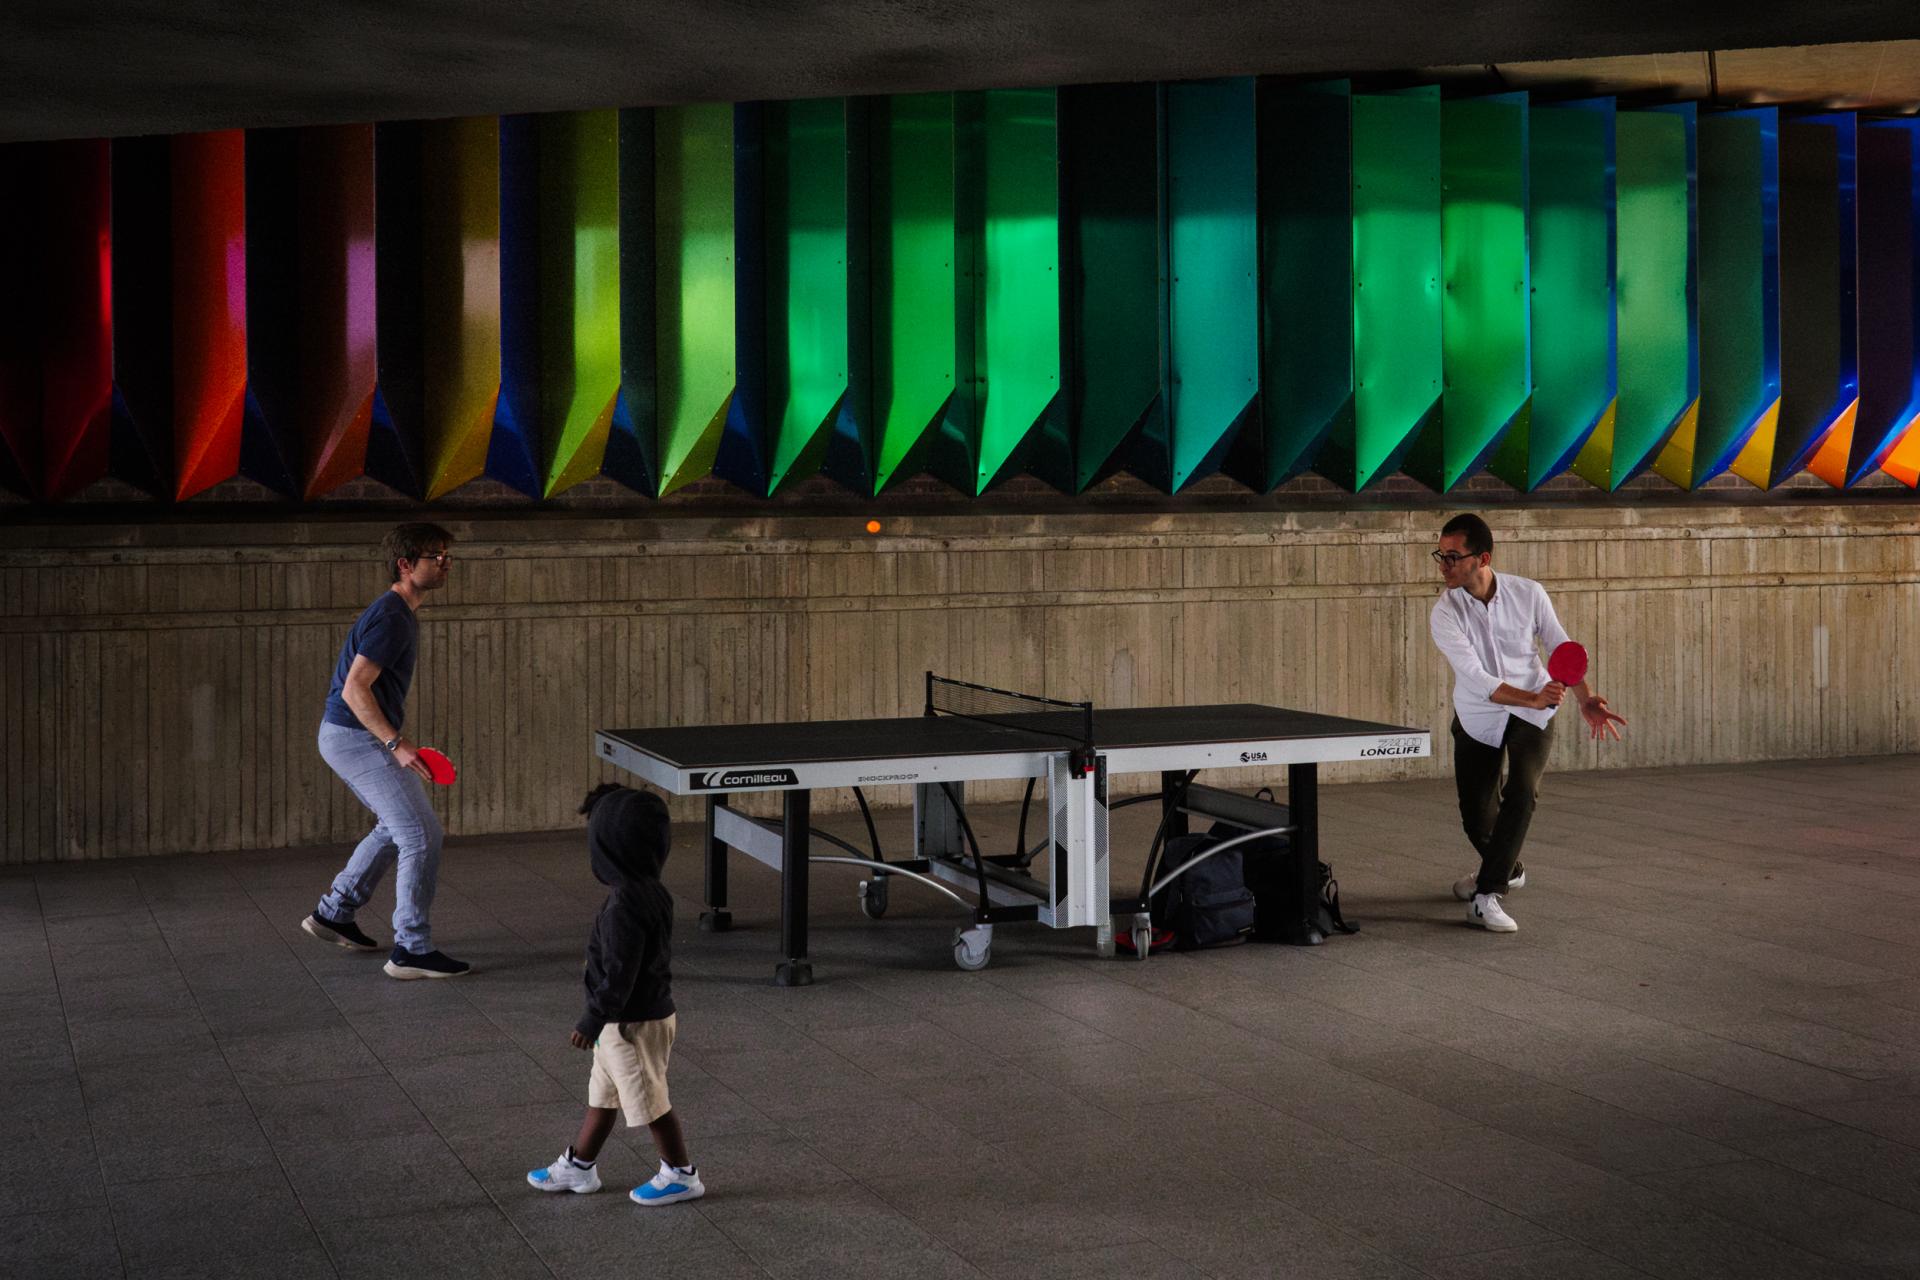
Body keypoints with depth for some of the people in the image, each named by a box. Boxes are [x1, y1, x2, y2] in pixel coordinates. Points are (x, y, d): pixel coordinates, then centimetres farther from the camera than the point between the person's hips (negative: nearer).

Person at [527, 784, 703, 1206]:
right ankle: (578, 1167, 34)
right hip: (646, 1010, 10)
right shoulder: (649, 891, 2)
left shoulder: (624, 905, -28)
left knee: (650, 1101, 6)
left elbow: (619, 974, -26)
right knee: (603, 1093, 21)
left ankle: (681, 1175, 20)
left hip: (634, 1024, -10)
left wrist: (591, 1022, -17)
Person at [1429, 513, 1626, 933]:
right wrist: (1533, 699, -41)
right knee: (1476, 815, 3)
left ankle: (1486, 895, -19)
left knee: (1522, 791, -24)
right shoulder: (1445, 614, -21)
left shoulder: (1528, 594, -16)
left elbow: (1561, 647, -2)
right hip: (1477, 717, 0)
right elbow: (1477, 679, -28)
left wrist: (1585, 700, -13)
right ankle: (1507, 869, 38)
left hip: (1533, 712, 0)